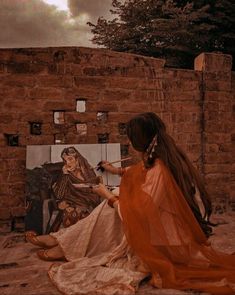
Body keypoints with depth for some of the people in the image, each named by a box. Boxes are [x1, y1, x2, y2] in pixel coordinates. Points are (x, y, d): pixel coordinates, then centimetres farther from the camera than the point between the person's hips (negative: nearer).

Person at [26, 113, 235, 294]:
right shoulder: (167, 158, -3)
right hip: (172, 230, 8)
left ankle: (65, 247, 14)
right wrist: (118, 171, 24)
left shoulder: (159, 171, -30)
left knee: (110, 209, -2)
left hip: (167, 244, -8)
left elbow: (134, 215, -25)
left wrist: (108, 196, -10)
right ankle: (64, 242, 14)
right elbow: (144, 175, 18)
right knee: (112, 206, 6)